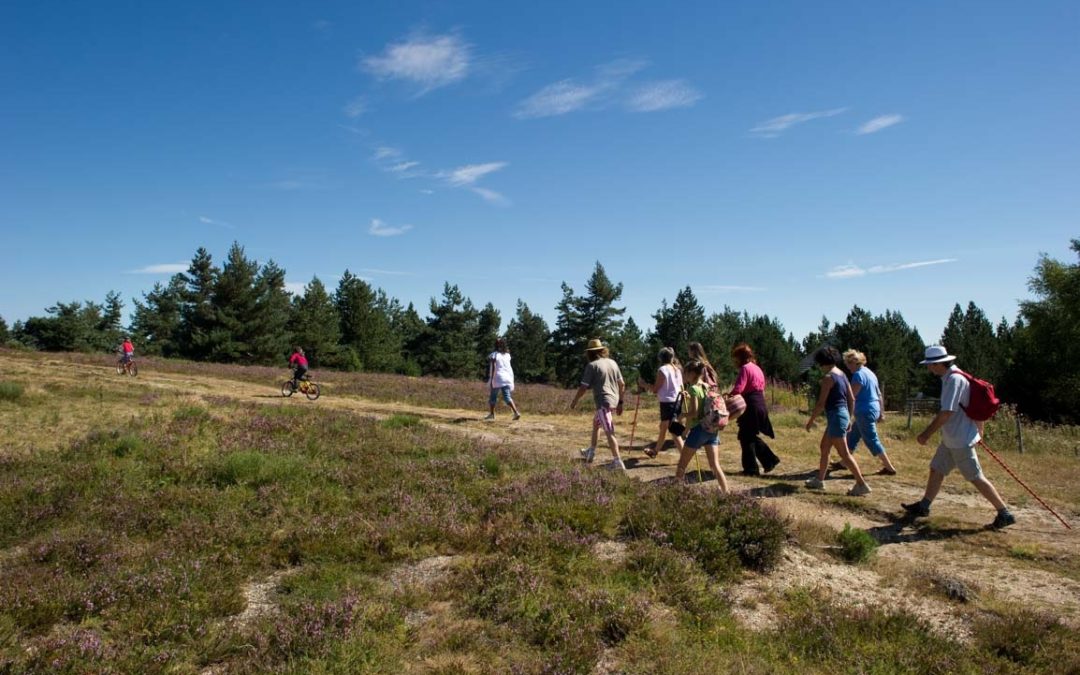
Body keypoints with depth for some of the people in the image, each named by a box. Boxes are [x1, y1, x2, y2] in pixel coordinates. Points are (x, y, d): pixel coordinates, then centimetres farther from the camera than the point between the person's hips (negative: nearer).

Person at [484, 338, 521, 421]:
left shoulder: (494, 354, -5)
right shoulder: (507, 355, 11)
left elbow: (493, 367, -13)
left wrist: (491, 379, -14)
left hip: (497, 378, -4)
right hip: (507, 378, 4)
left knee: (493, 397, 12)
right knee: (507, 397, 0)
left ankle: (492, 414, 20)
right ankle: (516, 412, -18)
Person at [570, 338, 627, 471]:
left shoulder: (592, 365, -7)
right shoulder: (612, 363, 11)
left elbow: (583, 387, -9)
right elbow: (622, 384, 13)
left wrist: (574, 402, 4)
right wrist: (620, 402, 21)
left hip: (603, 402, -8)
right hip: (614, 401, 8)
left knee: (609, 432, -8)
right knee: (596, 423, 26)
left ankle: (617, 462, -12)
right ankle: (591, 452, 36)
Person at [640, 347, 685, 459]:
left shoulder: (662, 369, -12)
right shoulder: (678, 369, 9)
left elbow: (655, 389, -9)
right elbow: (681, 386, 11)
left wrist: (645, 385, 5)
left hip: (667, 402, -8)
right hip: (677, 401, 8)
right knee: (663, 427, 22)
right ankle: (655, 450, 38)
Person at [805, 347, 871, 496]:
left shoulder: (828, 377, -16)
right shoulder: (841, 374, 11)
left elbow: (821, 403, -17)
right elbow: (852, 399, 14)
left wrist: (811, 420, -7)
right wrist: (849, 418, 22)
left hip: (836, 416, -10)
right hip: (843, 414, 10)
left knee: (844, 453, -4)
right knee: (824, 448, 18)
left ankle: (861, 484, -1)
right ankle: (819, 480, 27)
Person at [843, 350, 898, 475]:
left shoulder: (859, 374, -16)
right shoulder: (870, 373, 13)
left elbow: (851, 395, -19)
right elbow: (879, 394, 17)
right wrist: (881, 412, 21)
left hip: (865, 412, -10)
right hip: (873, 410, 10)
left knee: (872, 440, -2)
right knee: (852, 436, 18)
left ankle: (890, 468, 2)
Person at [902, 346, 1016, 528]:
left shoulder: (954, 379, -22)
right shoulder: (951, 377, 8)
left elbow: (946, 413, -25)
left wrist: (927, 434, -18)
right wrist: (978, 430, 23)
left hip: (960, 440, -10)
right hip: (951, 439, 10)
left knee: (976, 478, 0)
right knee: (936, 469, 15)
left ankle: (1005, 513, 11)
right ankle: (923, 506, 24)